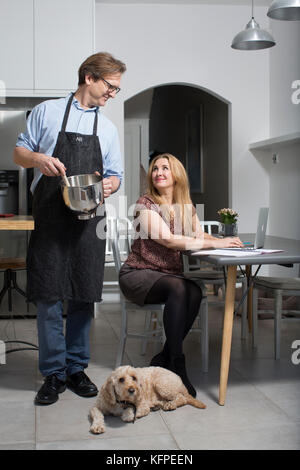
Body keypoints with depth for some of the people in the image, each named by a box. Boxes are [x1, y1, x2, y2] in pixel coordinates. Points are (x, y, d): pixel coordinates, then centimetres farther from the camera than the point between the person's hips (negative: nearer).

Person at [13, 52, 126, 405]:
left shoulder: (107, 128, 18)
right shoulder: (46, 112, 8)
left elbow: (114, 175, 19)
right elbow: (18, 152, 10)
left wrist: (109, 185, -5)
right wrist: (38, 159, -12)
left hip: (89, 219, 3)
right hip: (50, 217, -3)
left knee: (84, 296, 3)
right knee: (48, 294, -4)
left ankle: (77, 369, 15)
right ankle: (53, 373, 6)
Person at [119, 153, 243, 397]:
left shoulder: (187, 206, 11)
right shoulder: (146, 204, -8)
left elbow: (199, 236, 14)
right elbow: (168, 240, -19)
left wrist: (224, 241, -10)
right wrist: (214, 243, -22)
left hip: (171, 274, 5)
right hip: (138, 274, -5)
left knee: (194, 293, -27)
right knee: (178, 288, -34)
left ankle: (163, 359, -16)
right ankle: (177, 363, -29)